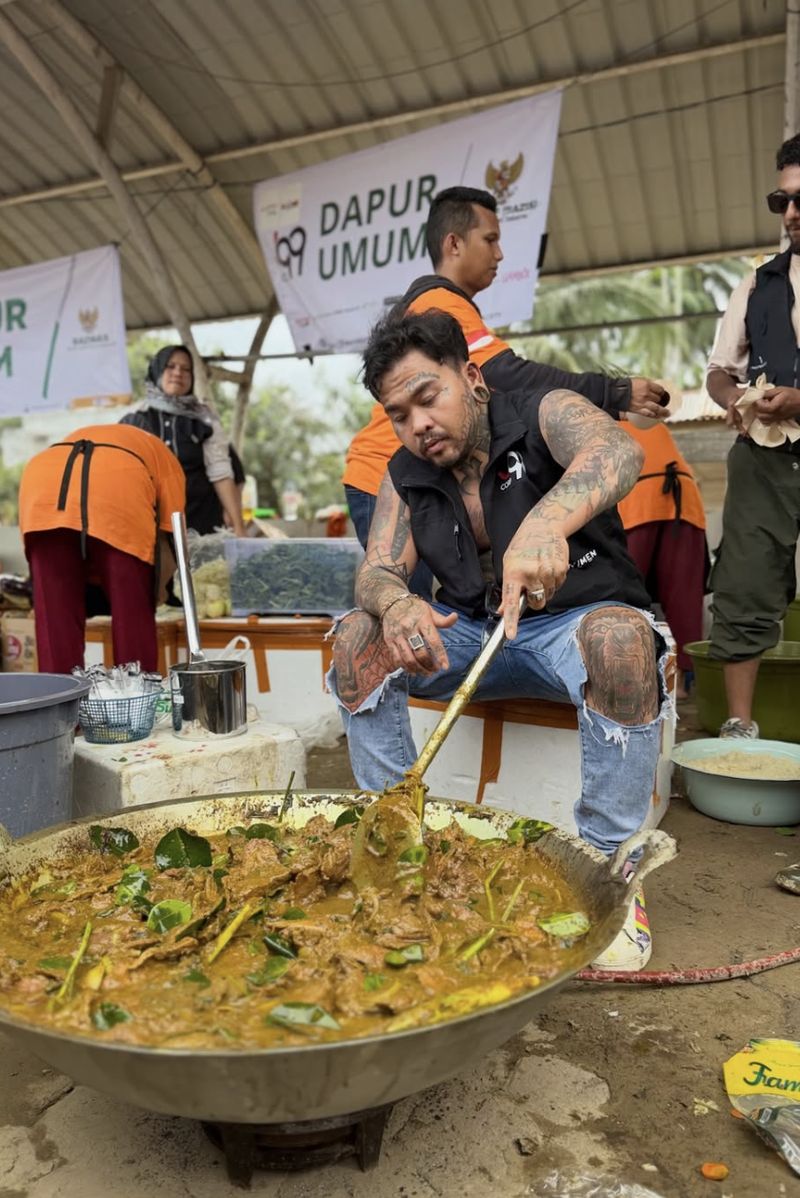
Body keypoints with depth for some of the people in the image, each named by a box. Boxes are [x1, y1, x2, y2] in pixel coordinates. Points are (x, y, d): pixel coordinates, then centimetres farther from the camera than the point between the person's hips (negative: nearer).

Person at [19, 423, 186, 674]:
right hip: (118, 486, -3)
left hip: (41, 481, 3)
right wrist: (153, 593, 38)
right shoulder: (164, 458, 34)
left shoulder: (75, 441, 45)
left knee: (54, 614, 11)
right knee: (132, 613, 9)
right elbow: (169, 540, 24)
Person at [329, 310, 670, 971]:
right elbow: (376, 570, -7)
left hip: (576, 619, -4)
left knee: (621, 639, -37)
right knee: (359, 638, -16)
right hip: (472, 631, 4)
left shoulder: (544, 414, -12)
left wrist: (546, 521, -56)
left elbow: (619, 450, -34)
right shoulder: (406, 475, 4)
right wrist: (394, 603, -34)